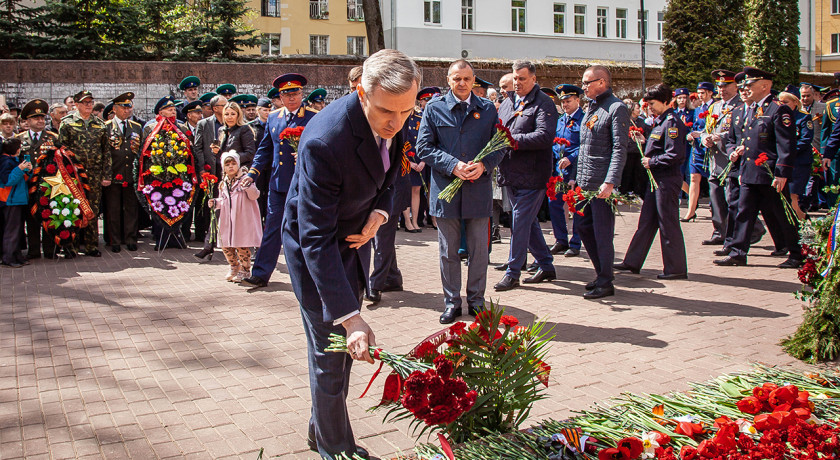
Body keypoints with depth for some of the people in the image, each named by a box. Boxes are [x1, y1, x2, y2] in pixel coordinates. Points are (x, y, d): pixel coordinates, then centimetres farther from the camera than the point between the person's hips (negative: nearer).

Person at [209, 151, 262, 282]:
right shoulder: (223, 184, 15)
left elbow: (254, 195, -13)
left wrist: (248, 186, -29)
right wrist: (215, 203, 5)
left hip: (242, 221, -6)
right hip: (227, 221, 6)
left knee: (242, 246, -3)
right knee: (226, 246, 9)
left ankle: (245, 270, 14)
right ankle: (234, 267, 31)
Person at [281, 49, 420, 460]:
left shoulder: (393, 119, -14)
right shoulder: (325, 140, -37)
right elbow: (316, 240, -36)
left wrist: (378, 211, -11)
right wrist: (350, 316, -41)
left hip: (354, 238, 7)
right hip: (314, 248, -7)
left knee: (345, 347, 18)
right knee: (330, 353, 0)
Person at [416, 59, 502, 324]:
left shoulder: (487, 109, 8)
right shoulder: (434, 108, 4)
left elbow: (500, 146, 9)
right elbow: (424, 147, -1)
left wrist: (483, 165, -11)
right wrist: (453, 165, -14)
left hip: (479, 189, 1)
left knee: (479, 250, 7)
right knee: (448, 252, 7)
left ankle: (476, 300, 22)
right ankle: (451, 302, 20)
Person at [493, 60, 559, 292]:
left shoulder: (543, 104, -9)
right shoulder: (508, 103, 16)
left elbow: (544, 136, -22)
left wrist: (513, 139, -22)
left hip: (531, 175, -8)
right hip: (512, 175, 8)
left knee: (520, 222, -4)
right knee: (528, 221, 15)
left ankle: (513, 272, 6)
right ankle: (546, 266, 27)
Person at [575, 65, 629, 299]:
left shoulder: (617, 108, -10)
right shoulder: (591, 108, 16)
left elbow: (619, 149, -16)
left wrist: (610, 182, -23)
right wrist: (577, 178, 18)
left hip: (602, 184, -9)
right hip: (585, 183, 9)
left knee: (602, 232, -3)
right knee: (584, 227, 13)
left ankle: (606, 282, 8)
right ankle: (602, 273, 27)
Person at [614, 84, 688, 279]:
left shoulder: (671, 122, -16)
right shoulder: (658, 122, 14)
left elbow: (676, 155, -23)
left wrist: (652, 162, -14)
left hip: (667, 180, -10)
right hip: (656, 179, 10)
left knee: (668, 225, -3)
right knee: (646, 221, 14)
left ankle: (676, 268, 7)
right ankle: (633, 262, 21)